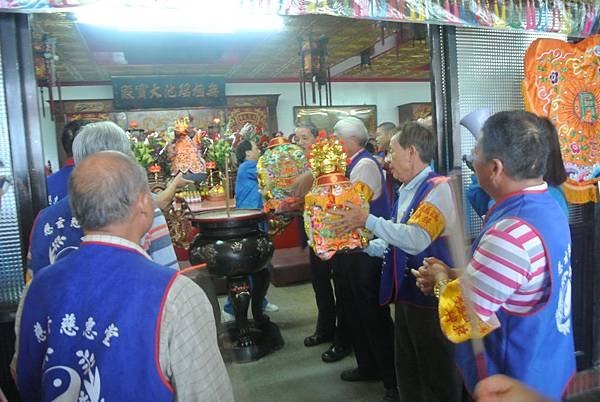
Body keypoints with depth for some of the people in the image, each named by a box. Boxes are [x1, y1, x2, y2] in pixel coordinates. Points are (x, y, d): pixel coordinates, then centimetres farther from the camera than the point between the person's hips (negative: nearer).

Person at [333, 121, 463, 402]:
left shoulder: (438, 188, -17)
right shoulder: (405, 191, 10)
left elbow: (417, 239, -31)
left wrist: (368, 220, -23)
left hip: (431, 297, -9)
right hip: (406, 294, 9)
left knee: (438, 378, 9)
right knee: (407, 372, 23)